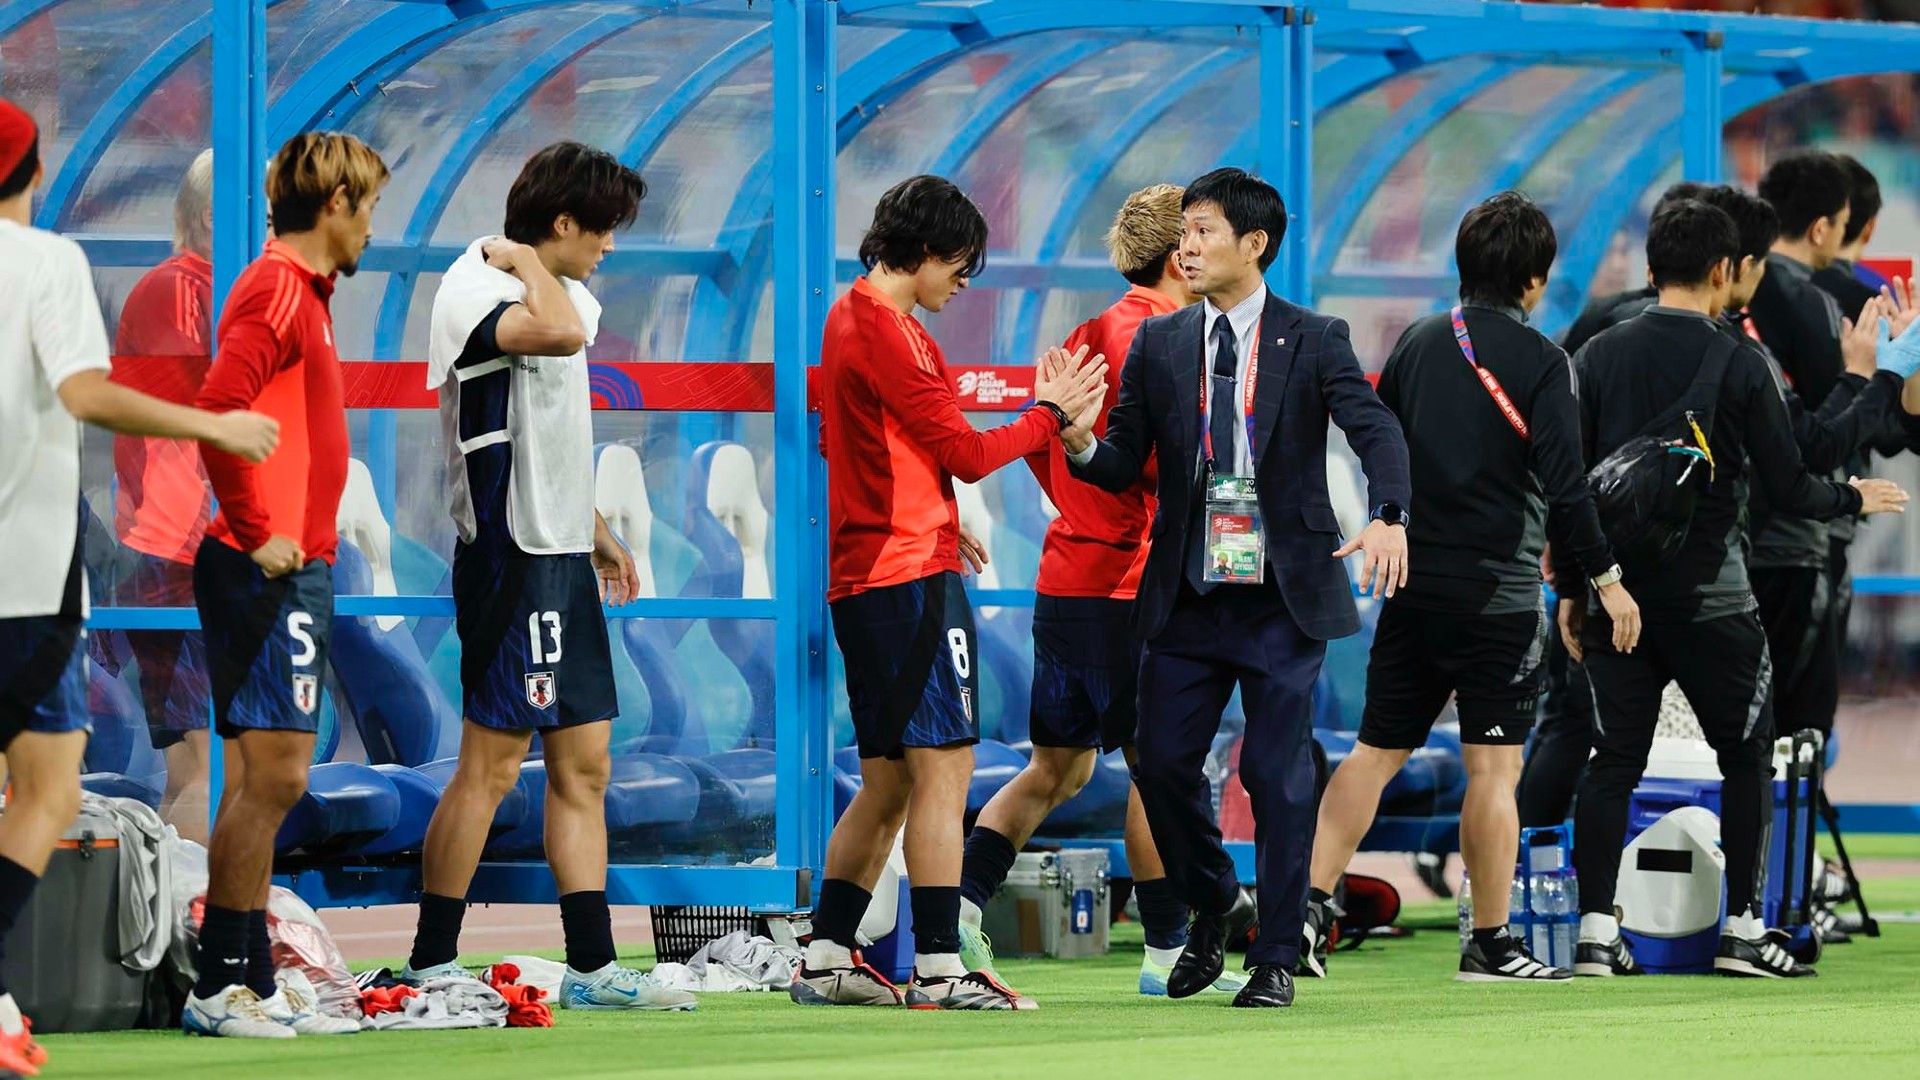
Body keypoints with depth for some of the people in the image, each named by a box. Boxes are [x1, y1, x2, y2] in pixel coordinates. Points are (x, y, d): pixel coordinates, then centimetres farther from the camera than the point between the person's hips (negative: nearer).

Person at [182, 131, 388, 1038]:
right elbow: (217, 408, -22)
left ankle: (250, 985, 13)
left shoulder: (304, 292, 19)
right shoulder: (277, 288, -11)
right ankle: (221, 988, -10)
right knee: (269, 775, -11)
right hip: (271, 571, -10)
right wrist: (257, 534, -21)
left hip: (291, 570, 10)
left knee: (265, 781, 10)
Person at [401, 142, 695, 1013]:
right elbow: (561, 333, -36)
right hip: (510, 558, -10)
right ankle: (430, 963, 0)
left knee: (583, 766, 7)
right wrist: (524, 260, -20)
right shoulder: (475, 292, -14)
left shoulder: (557, 291, 17)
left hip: (562, 558, 10)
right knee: (492, 762, -6)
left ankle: (591, 967, 8)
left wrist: (596, 534, 27)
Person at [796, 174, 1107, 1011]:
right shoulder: (885, 330, -14)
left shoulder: (853, 316, 17)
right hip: (912, 575, -10)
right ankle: (938, 970, -12)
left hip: (867, 577, 10)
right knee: (943, 764, -9)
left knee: (887, 781, 13)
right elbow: (964, 452, -14)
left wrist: (939, 526, 16)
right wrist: (1049, 414, -1)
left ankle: (826, 960, 14)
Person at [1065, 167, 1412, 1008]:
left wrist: (1388, 515, -32)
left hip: (1283, 594, -3)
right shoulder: (1159, 345, 8)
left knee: (1278, 774, -4)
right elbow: (1124, 465, 6)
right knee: (1163, 763, 2)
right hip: (1186, 593, 3)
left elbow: (1376, 430, -13)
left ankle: (1276, 958, 6)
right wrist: (1081, 447, -18)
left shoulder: (1314, 341, -1)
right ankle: (1210, 914, 27)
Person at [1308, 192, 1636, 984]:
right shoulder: (1539, 361, -9)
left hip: (1413, 585, 5)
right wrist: (1604, 577, -6)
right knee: (1493, 767, 0)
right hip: (1498, 592, -5)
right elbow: (1564, 484, -13)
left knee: (1375, 752, 10)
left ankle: (1310, 902, -1)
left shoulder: (1417, 345, 7)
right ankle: (1490, 944, 2)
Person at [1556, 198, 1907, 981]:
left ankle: (1595, 932, 1)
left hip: (1616, 593, 4)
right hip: (1709, 595, -4)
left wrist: (1571, 588, 13)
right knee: (1747, 755, 9)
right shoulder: (1738, 363, -8)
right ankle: (1742, 930, 6)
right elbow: (1788, 490, -6)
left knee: (1612, 761, 7)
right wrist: (1853, 499, 13)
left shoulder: (1599, 357, 3)